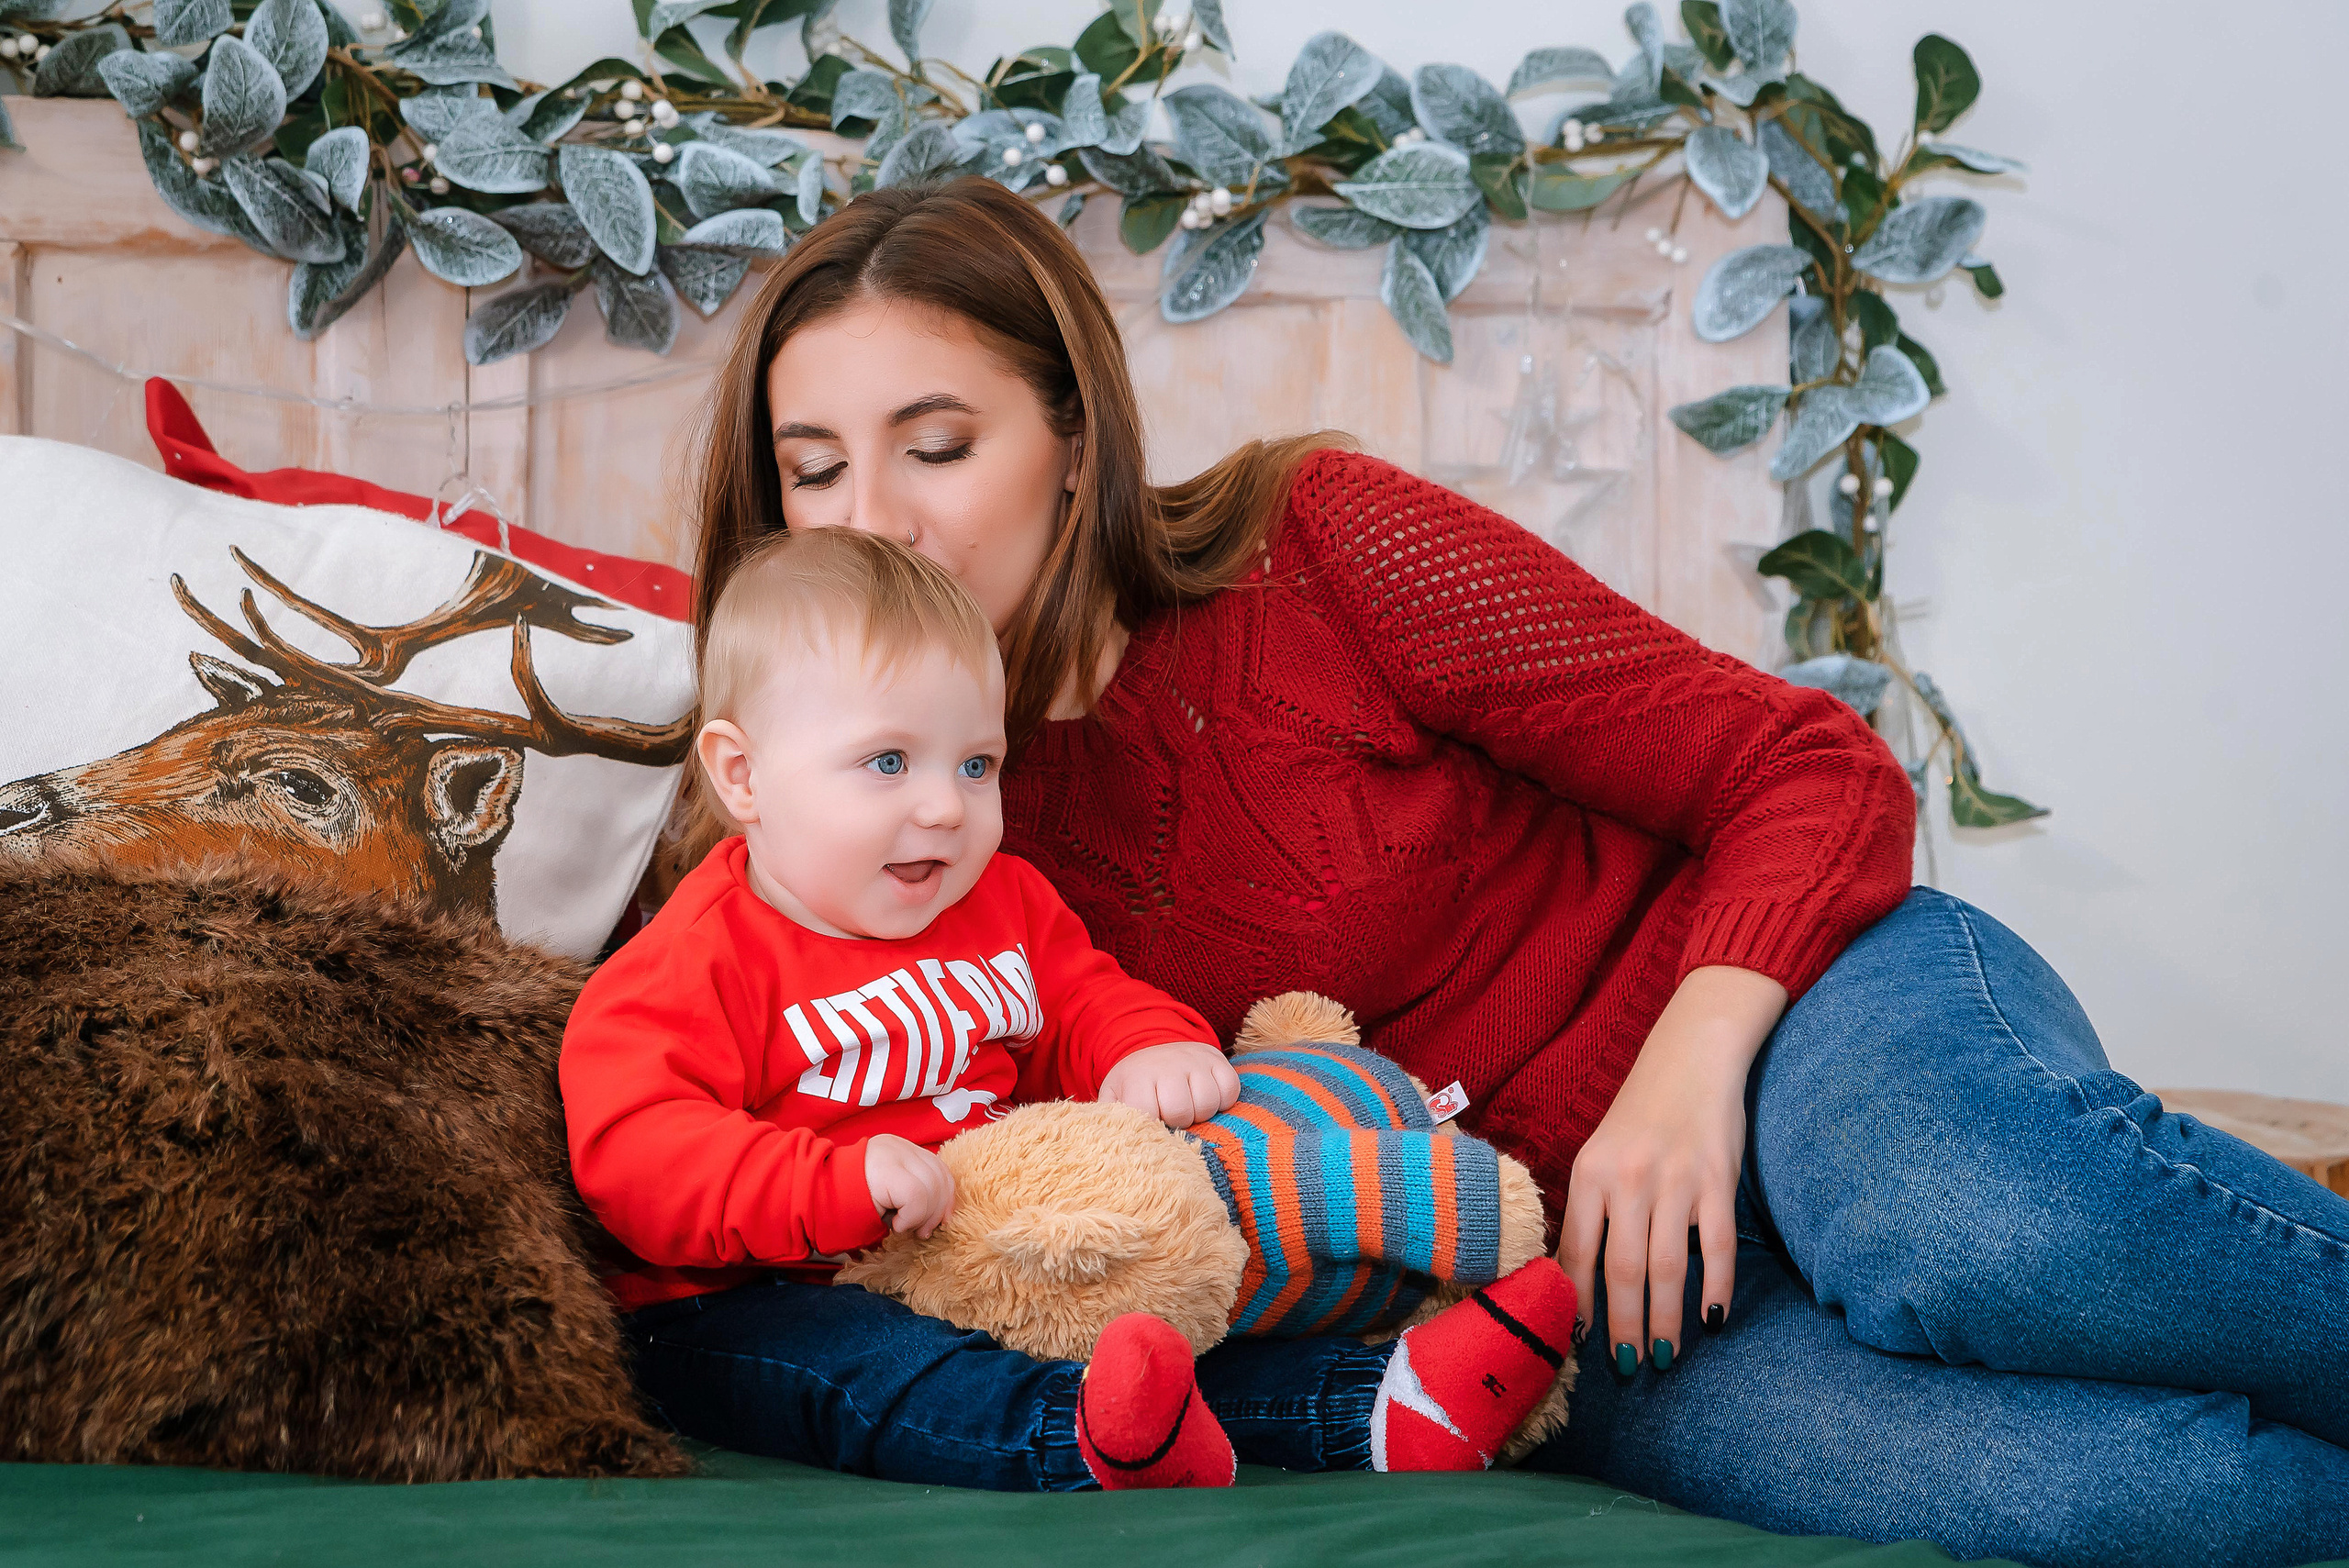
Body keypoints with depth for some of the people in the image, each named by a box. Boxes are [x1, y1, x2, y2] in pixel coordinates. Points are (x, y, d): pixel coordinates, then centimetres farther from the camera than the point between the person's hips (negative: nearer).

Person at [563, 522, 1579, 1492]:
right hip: (766, 1297, -7)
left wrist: (1150, 1052, -6)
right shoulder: (702, 962, -12)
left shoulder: (1001, 904, 11)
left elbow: (1084, 999, 21)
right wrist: (840, 1184, -35)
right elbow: (632, 1155, -22)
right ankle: (1083, 1440, -62)